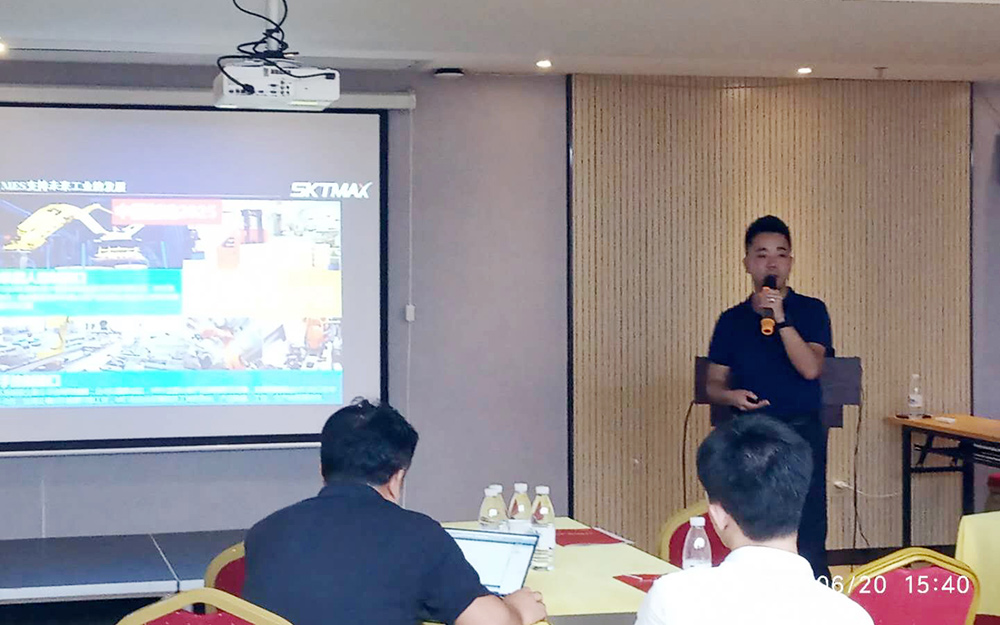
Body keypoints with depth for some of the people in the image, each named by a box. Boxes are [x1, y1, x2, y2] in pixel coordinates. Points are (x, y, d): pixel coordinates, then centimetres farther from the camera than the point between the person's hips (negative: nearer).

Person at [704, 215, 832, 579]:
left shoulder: (810, 311, 2)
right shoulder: (732, 320, 9)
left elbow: (811, 368, -13)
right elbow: (713, 384, 10)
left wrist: (780, 318, -19)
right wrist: (732, 395, -12)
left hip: (802, 431, -2)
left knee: (808, 534, -5)